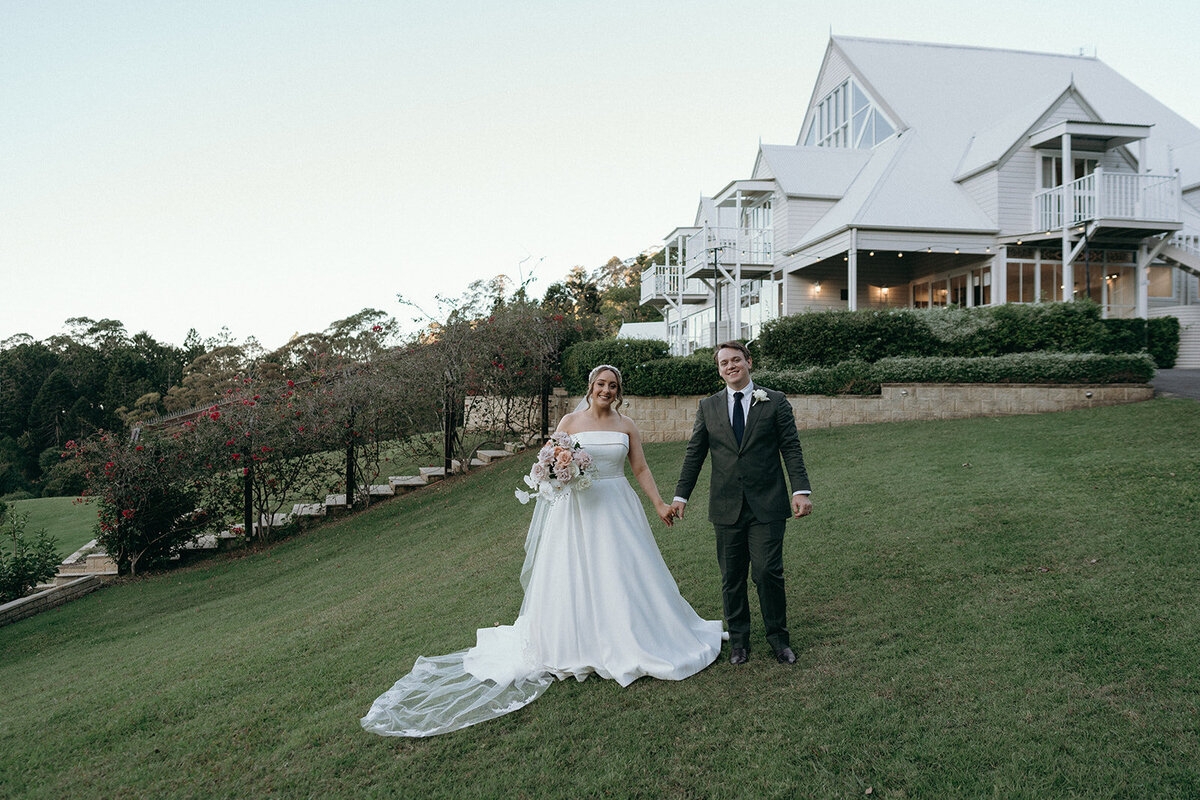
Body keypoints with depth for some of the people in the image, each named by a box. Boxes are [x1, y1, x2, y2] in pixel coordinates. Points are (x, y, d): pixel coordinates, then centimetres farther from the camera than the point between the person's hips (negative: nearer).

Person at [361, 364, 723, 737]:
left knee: (625, 575, 5)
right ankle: (575, 648, 15)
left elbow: (641, 469, 8)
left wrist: (659, 504, 4)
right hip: (578, 510, -2)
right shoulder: (570, 422, 0)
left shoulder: (626, 425, 6)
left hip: (617, 510, 2)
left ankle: (626, 643, 22)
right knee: (573, 577, 2)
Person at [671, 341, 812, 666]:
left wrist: (801, 490, -10)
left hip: (767, 505, -2)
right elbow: (694, 454, 12)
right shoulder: (708, 407, 10)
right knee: (731, 577, 8)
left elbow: (791, 448, 1)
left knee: (768, 572, -5)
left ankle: (778, 636, 16)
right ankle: (738, 640, 23)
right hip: (727, 506, 2)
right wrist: (680, 496, 8)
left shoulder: (775, 401, 4)